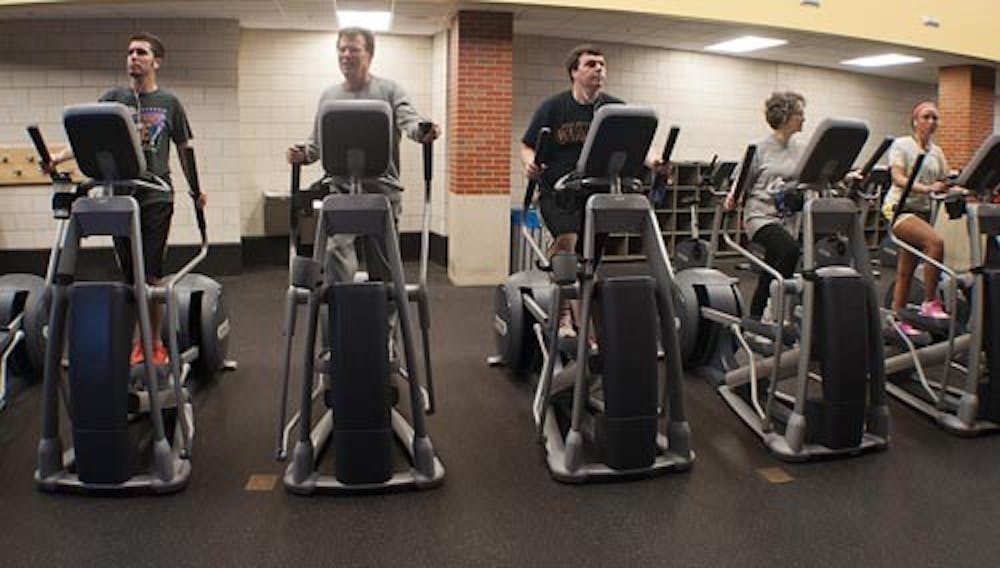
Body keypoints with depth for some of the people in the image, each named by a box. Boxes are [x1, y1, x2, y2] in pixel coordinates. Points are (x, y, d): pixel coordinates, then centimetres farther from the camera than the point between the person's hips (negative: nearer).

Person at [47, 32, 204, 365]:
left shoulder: (169, 103, 7)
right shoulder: (113, 99, 9)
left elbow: (183, 148, 13)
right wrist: (59, 157, -14)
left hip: (156, 197, -2)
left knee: (152, 276, -3)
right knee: (130, 275, 5)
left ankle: (155, 343, 8)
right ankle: (138, 340, 16)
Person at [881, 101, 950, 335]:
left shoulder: (937, 152, 16)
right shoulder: (901, 145, -2)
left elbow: (943, 183, 15)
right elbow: (898, 179, -14)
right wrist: (926, 188, -29)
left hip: (923, 211, 6)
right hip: (899, 208, -6)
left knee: (905, 271, 6)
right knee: (935, 241, -29)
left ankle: (898, 319, 11)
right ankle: (930, 302, -20)